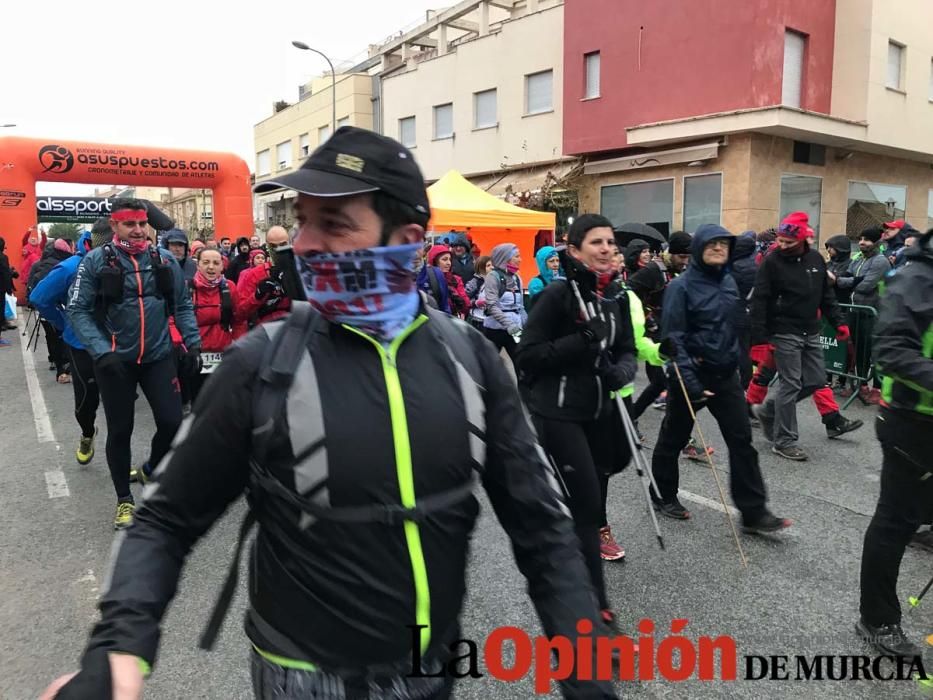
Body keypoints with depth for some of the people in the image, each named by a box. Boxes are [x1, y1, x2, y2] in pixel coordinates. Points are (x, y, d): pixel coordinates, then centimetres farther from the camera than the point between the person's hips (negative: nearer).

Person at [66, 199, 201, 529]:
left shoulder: (164, 260, 2)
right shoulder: (95, 261, -6)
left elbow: (182, 305, 9)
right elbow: (78, 310, -8)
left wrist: (193, 343, -1)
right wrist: (102, 352, -18)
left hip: (158, 356, 2)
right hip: (115, 360, -2)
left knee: (172, 422, -2)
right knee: (120, 430, 8)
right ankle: (124, 499, 27)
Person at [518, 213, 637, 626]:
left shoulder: (616, 296, 6)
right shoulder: (558, 294, -14)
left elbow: (628, 350, 11)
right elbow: (527, 355, -15)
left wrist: (620, 371, -11)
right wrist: (580, 342, -24)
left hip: (598, 411, 7)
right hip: (557, 413, -7)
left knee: (586, 498, 17)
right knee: (587, 502, -6)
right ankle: (595, 600, 8)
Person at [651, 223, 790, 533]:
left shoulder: (729, 282, 7)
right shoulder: (681, 286, -14)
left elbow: (734, 327, 16)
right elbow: (673, 338, -18)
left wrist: (735, 361, 12)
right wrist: (689, 381, -24)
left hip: (725, 374, 6)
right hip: (691, 375, -5)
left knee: (742, 440, 2)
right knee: (673, 439, 10)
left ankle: (754, 512, 9)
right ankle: (664, 496, 30)